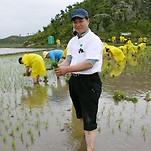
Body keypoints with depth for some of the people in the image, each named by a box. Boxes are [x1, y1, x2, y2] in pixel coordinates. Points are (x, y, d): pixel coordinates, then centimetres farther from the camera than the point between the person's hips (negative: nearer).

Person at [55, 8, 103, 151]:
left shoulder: (93, 39, -12)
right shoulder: (73, 41, 13)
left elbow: (89, 63, -22)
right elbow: (68, 59, 10)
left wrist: (67, 69, -25)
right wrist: (60, 67, -13)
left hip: (89, 82, -8)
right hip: (74, 81, 8)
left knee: (89, 120, -6)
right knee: (81, 115, 24)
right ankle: (86, 139, 45)